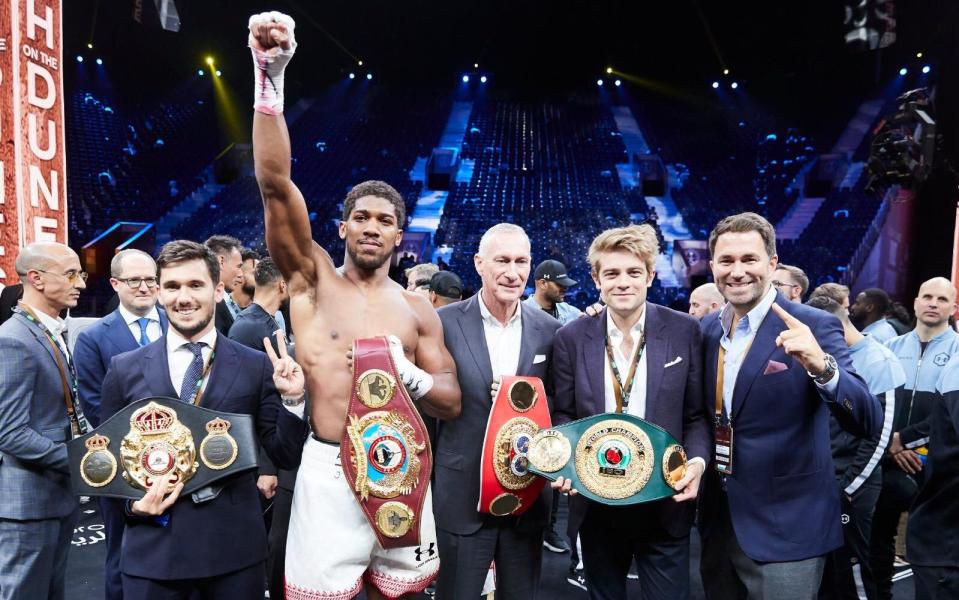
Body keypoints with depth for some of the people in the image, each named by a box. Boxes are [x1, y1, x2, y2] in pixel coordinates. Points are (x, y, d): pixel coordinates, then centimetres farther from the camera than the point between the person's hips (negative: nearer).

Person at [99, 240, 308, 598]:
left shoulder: (257, 366, -2)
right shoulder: (125, 369, 2)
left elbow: (284, 456, -2)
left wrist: (292, 398, -16)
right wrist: (133, 502, -8)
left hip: (235, 545, 0)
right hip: (153, 546, 1)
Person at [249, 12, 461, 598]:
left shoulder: (417, 307, 3)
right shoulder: (313, 277, 0)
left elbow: (452, 403, 4)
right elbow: (275, 184, -14)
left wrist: (408, 375, -17)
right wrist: (271, 79, -23)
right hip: (329, 470, -2)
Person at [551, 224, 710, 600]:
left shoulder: (685, 332, -4)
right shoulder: (572, 338, -2)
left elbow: (696, 414, 1)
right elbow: (563, 414, 4)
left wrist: (697, 461, -16)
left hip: (665, 502, -1)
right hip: (595, 503, 2)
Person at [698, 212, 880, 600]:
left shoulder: (815, 327, -13)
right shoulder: (706, 330, 3)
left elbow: (869, 423, -22)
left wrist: (821, 365, -38)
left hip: (786, 528, -5)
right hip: (717, 519, 5)